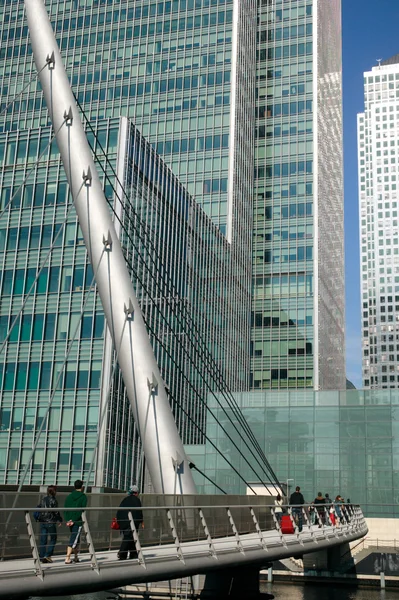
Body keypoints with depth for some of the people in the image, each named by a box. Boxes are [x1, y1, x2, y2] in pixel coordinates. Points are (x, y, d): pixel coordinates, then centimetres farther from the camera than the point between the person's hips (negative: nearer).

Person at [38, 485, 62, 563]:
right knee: (53, 539, 7)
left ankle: (42, 557, 8)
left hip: (42, 522, 6)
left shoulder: (43, 499, 7)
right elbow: (56, 512, -10)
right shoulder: (53, 500, -11)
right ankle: (48, 555, 0)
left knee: (43, 540, 9)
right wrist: (59, 520, 3)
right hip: (50, 522, -6)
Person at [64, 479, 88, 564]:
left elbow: (65, 509, 2)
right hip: (78, 521, -5)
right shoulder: (83, 497, -5)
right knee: (73, 540, -4)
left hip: (69, 521, 5)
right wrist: (74, 520, -15)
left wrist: (67, 520, -6)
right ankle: (67, 558, -12)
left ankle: (76, 557, 25)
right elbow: (81, 510, -15)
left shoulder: (69, 496, 10)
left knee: (76, 538, 19)